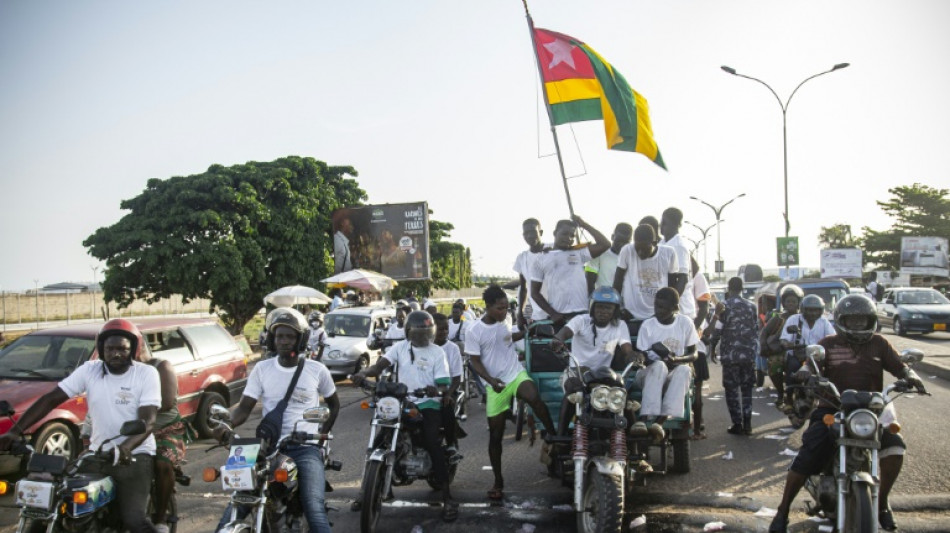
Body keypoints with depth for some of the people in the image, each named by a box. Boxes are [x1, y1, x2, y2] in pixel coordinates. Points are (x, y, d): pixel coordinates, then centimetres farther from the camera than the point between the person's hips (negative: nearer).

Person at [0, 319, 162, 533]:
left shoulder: (147, 374, -8)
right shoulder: (90, 370, 2)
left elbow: (147, 421, -16)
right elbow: (51, 399, 0)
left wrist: (126, 447, -35)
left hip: (135, 456, -4)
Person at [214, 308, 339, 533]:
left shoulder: (317, 370, 4)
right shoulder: (262, 369, 6)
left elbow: (333, 404, 18)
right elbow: (245, 407, 1)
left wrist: (322, 434, 5)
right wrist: (226, 425, -19)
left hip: (305, 448, -2)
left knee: (314, 509, -20)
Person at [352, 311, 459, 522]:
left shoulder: (437, 352, 2)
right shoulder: (400, 347, 7)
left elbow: (443, 383, -5)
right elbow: (381, 364, -7)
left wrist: (438, 391, -30)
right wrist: (363, 373, -28)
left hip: (428, 404, -3)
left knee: (433, 443, -22)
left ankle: (447, 497, -15)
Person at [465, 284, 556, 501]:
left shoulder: (503, 322, 3)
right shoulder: (474, 331, -12)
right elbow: (475, 362, -10)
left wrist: (525, 332, 10)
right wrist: (490, 380, -24)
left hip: (517, 373, 2)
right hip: (495, 385, -2)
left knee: (534, 398, -33)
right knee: (495, 436, 4)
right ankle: (498, 481, 18)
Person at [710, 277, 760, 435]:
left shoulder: (724, 306, -7)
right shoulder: (751, 306, 5)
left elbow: (717, 331, -7)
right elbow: (756, 330, 9)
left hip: (730, 354, -3)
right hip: (749, 354, 4)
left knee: (732, 389, 4)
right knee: (747, 389, 12)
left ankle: (737, 424, 2)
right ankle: (747, 424, 10)